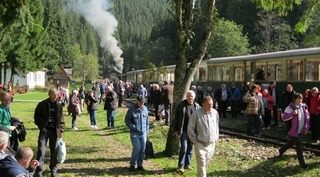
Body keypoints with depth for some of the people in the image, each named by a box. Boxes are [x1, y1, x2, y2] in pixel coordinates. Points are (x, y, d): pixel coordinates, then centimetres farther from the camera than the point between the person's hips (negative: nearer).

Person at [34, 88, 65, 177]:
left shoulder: (59, 106, 7)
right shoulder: (43, 104, -2)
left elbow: (61, 119, 11)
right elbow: (37, 115, 4)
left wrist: (61, 130, 7)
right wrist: (40, 125, -5)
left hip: (55, 130, 3)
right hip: (45, 129, -3)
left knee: (54, 151, 10)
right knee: (41, 150, -7)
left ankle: (53, 170, 23)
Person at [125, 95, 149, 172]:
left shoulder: (145, 109, 6)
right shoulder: (132, 109, -8)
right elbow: (127, 120, -5)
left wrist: (147, 130, 14)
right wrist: (133, 127, -17)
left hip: (143, 133, 5)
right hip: (135, 133, -5)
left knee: (143, 149, 5)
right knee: (137, 148, -12)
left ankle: (140, 165, 18)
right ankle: (132, 164, 6)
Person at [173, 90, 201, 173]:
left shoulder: (197, 106, 3)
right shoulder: (181, 105, -6)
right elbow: (176, 118, -2)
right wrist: (176, 130, -3)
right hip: (184, 130, -4)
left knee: (190, 148, 11)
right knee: (184, 147, -9)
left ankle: (187, 164, 25)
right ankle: (181, 166, 2)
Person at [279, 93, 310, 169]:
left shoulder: (304, 107, 3)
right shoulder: (290, 107, -16)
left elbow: (307, 117, 12)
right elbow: (284, 118, -17)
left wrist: (306, 128, 5)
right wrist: (292, 113, -30)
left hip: (300, 131, 7)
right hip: (292, 130, -7)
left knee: (292, 142, 23)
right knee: (299, 145, -10)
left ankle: (281, 150, 48)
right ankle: (302, 163, -1)